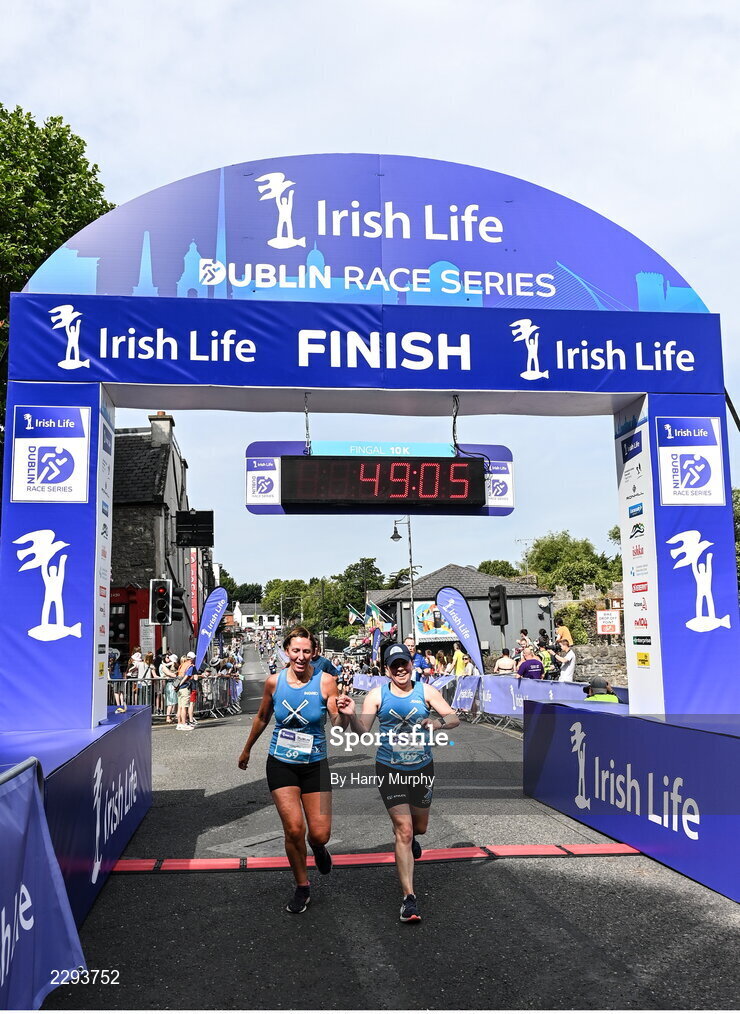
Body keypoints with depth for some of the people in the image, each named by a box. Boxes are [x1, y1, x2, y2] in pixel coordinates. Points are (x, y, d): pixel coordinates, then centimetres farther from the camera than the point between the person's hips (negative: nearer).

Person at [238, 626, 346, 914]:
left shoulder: (325, 681, -12)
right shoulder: (274, 682, -6)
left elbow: (339, 725, -16)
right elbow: (262, 718, 12)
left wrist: (344, 713, -38)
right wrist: (247, 750, 22)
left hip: (314, 764, 0)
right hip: (281, 764, 1)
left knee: (320, 834, -3)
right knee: (294, 828, -10)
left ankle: (317, 847, 37)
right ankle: (302, 887, 15)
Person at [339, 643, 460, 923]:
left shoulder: (426, 691, -4)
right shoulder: (377, 695, -6)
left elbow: (454, 719, -5)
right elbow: (363, 732, -9)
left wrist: (437, 722, -27)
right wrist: (351, 715, -30)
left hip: (422, 768, 3)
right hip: (389, 770, -2)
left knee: (419, 826, 19)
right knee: (403, 829, -10)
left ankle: (409, 840, 58)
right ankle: (409, 897, -3)